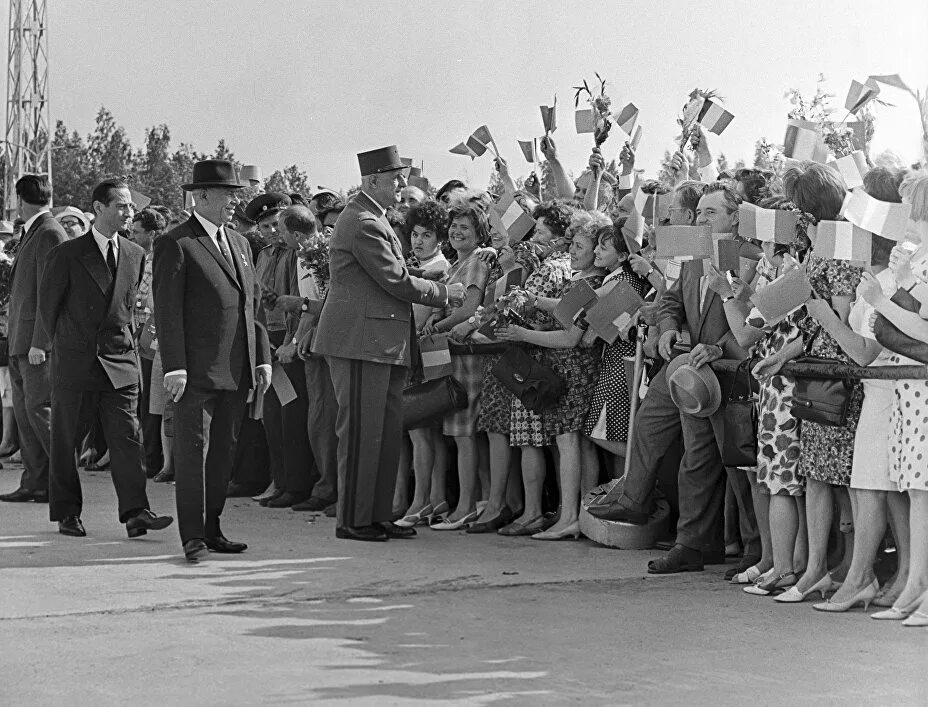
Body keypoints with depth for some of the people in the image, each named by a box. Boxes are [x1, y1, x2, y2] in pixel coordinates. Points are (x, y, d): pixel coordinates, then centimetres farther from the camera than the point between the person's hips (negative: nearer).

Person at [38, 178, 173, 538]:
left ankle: (135, 513, -9)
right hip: (74, 363, -3)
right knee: (64, 442, 5)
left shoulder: (135, 255, 8)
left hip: (120, 364, 3)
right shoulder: (67, 255, -6)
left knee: (128, 439, -6)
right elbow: (47, 305, 6)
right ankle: (67, 514, 16)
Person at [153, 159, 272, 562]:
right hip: (198, 371, -7)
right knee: (193, 450, -4)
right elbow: (167, 310, -10)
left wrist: (262, 359, 13)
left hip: (237, 371, 7)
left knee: (223, 452, 10)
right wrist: (174, 367, -16)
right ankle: (193, 536, -1)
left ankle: (212, 529, 18)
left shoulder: (239, 244, 18)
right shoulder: (175, 244, -5)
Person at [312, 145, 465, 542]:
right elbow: (397, 282, -16)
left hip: (380, 343, 10)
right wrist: (446, 294, -4)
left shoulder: (371, 219, 19)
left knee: (389, 431, 11)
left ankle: (378, 515, 16)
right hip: (360, 341, -10)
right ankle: (353, 520, 1)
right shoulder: (364, 225, -15)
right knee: (362, 431, -5)